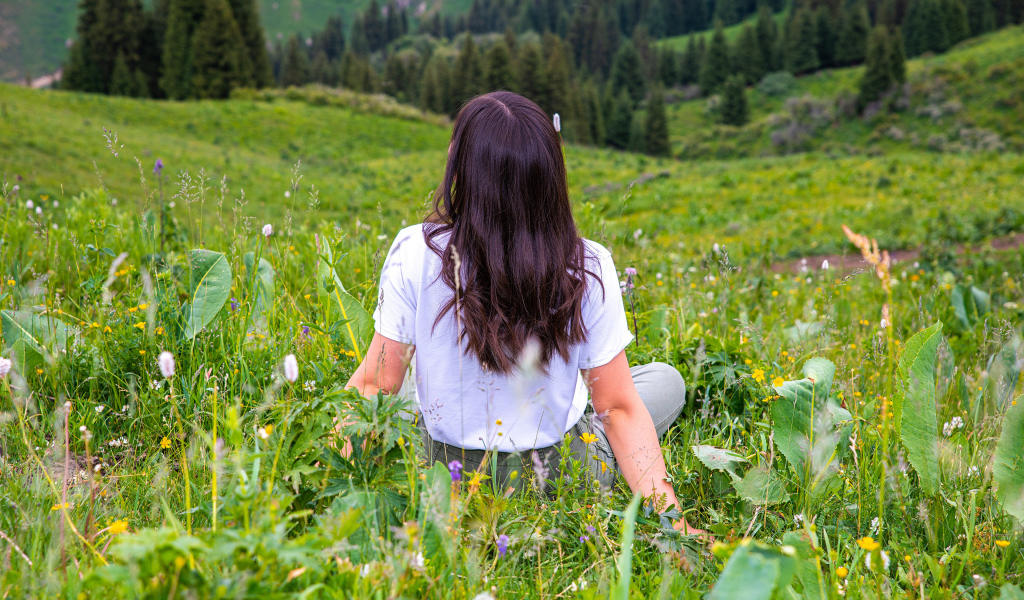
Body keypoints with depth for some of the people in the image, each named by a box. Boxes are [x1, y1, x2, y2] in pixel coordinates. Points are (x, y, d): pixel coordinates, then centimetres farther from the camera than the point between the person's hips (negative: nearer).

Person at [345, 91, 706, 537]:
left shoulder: (416, 254, -21)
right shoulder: (589, 270, -19)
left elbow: (377, 383, -14)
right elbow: (620, 408, -17)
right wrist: (672, 518, -12)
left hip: (443, 470, 2)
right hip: (561, 483, -2)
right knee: (666, 381, 25)